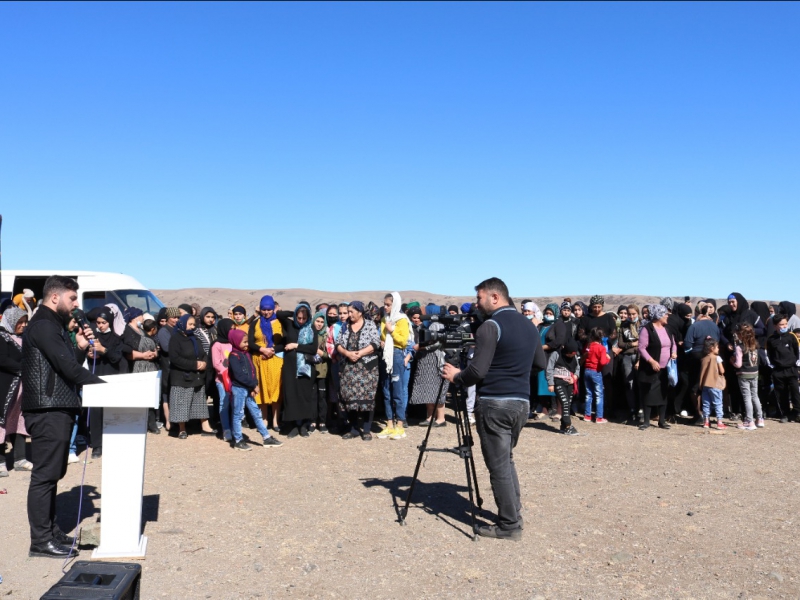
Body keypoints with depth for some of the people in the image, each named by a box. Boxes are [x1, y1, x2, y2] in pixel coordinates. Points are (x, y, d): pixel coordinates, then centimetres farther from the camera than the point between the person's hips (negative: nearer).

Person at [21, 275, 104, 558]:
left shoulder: (53, 325, 19)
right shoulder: (43, 325, -12)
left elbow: (67, 364, 19)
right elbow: (67, 367, -21)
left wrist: (80, 347, 4)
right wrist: (103, 384, -15)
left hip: (57, 410, 10)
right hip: (48, 411, -10)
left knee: (52, 474, 15)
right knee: (44, 475, -4)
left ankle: (50, 531, 25)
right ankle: (41, 540, 2)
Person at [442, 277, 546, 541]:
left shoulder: (490, 326, -14)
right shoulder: (529, 325, 11)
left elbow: (478, 371, -19)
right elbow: (541, 364, 20)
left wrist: (455, 377, -2)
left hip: (494, 404, -8)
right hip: (522, 402, 8)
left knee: (499, 465, 1)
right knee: (506, 459, 21)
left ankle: (509, 525, 8)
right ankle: (513, 514, 26)